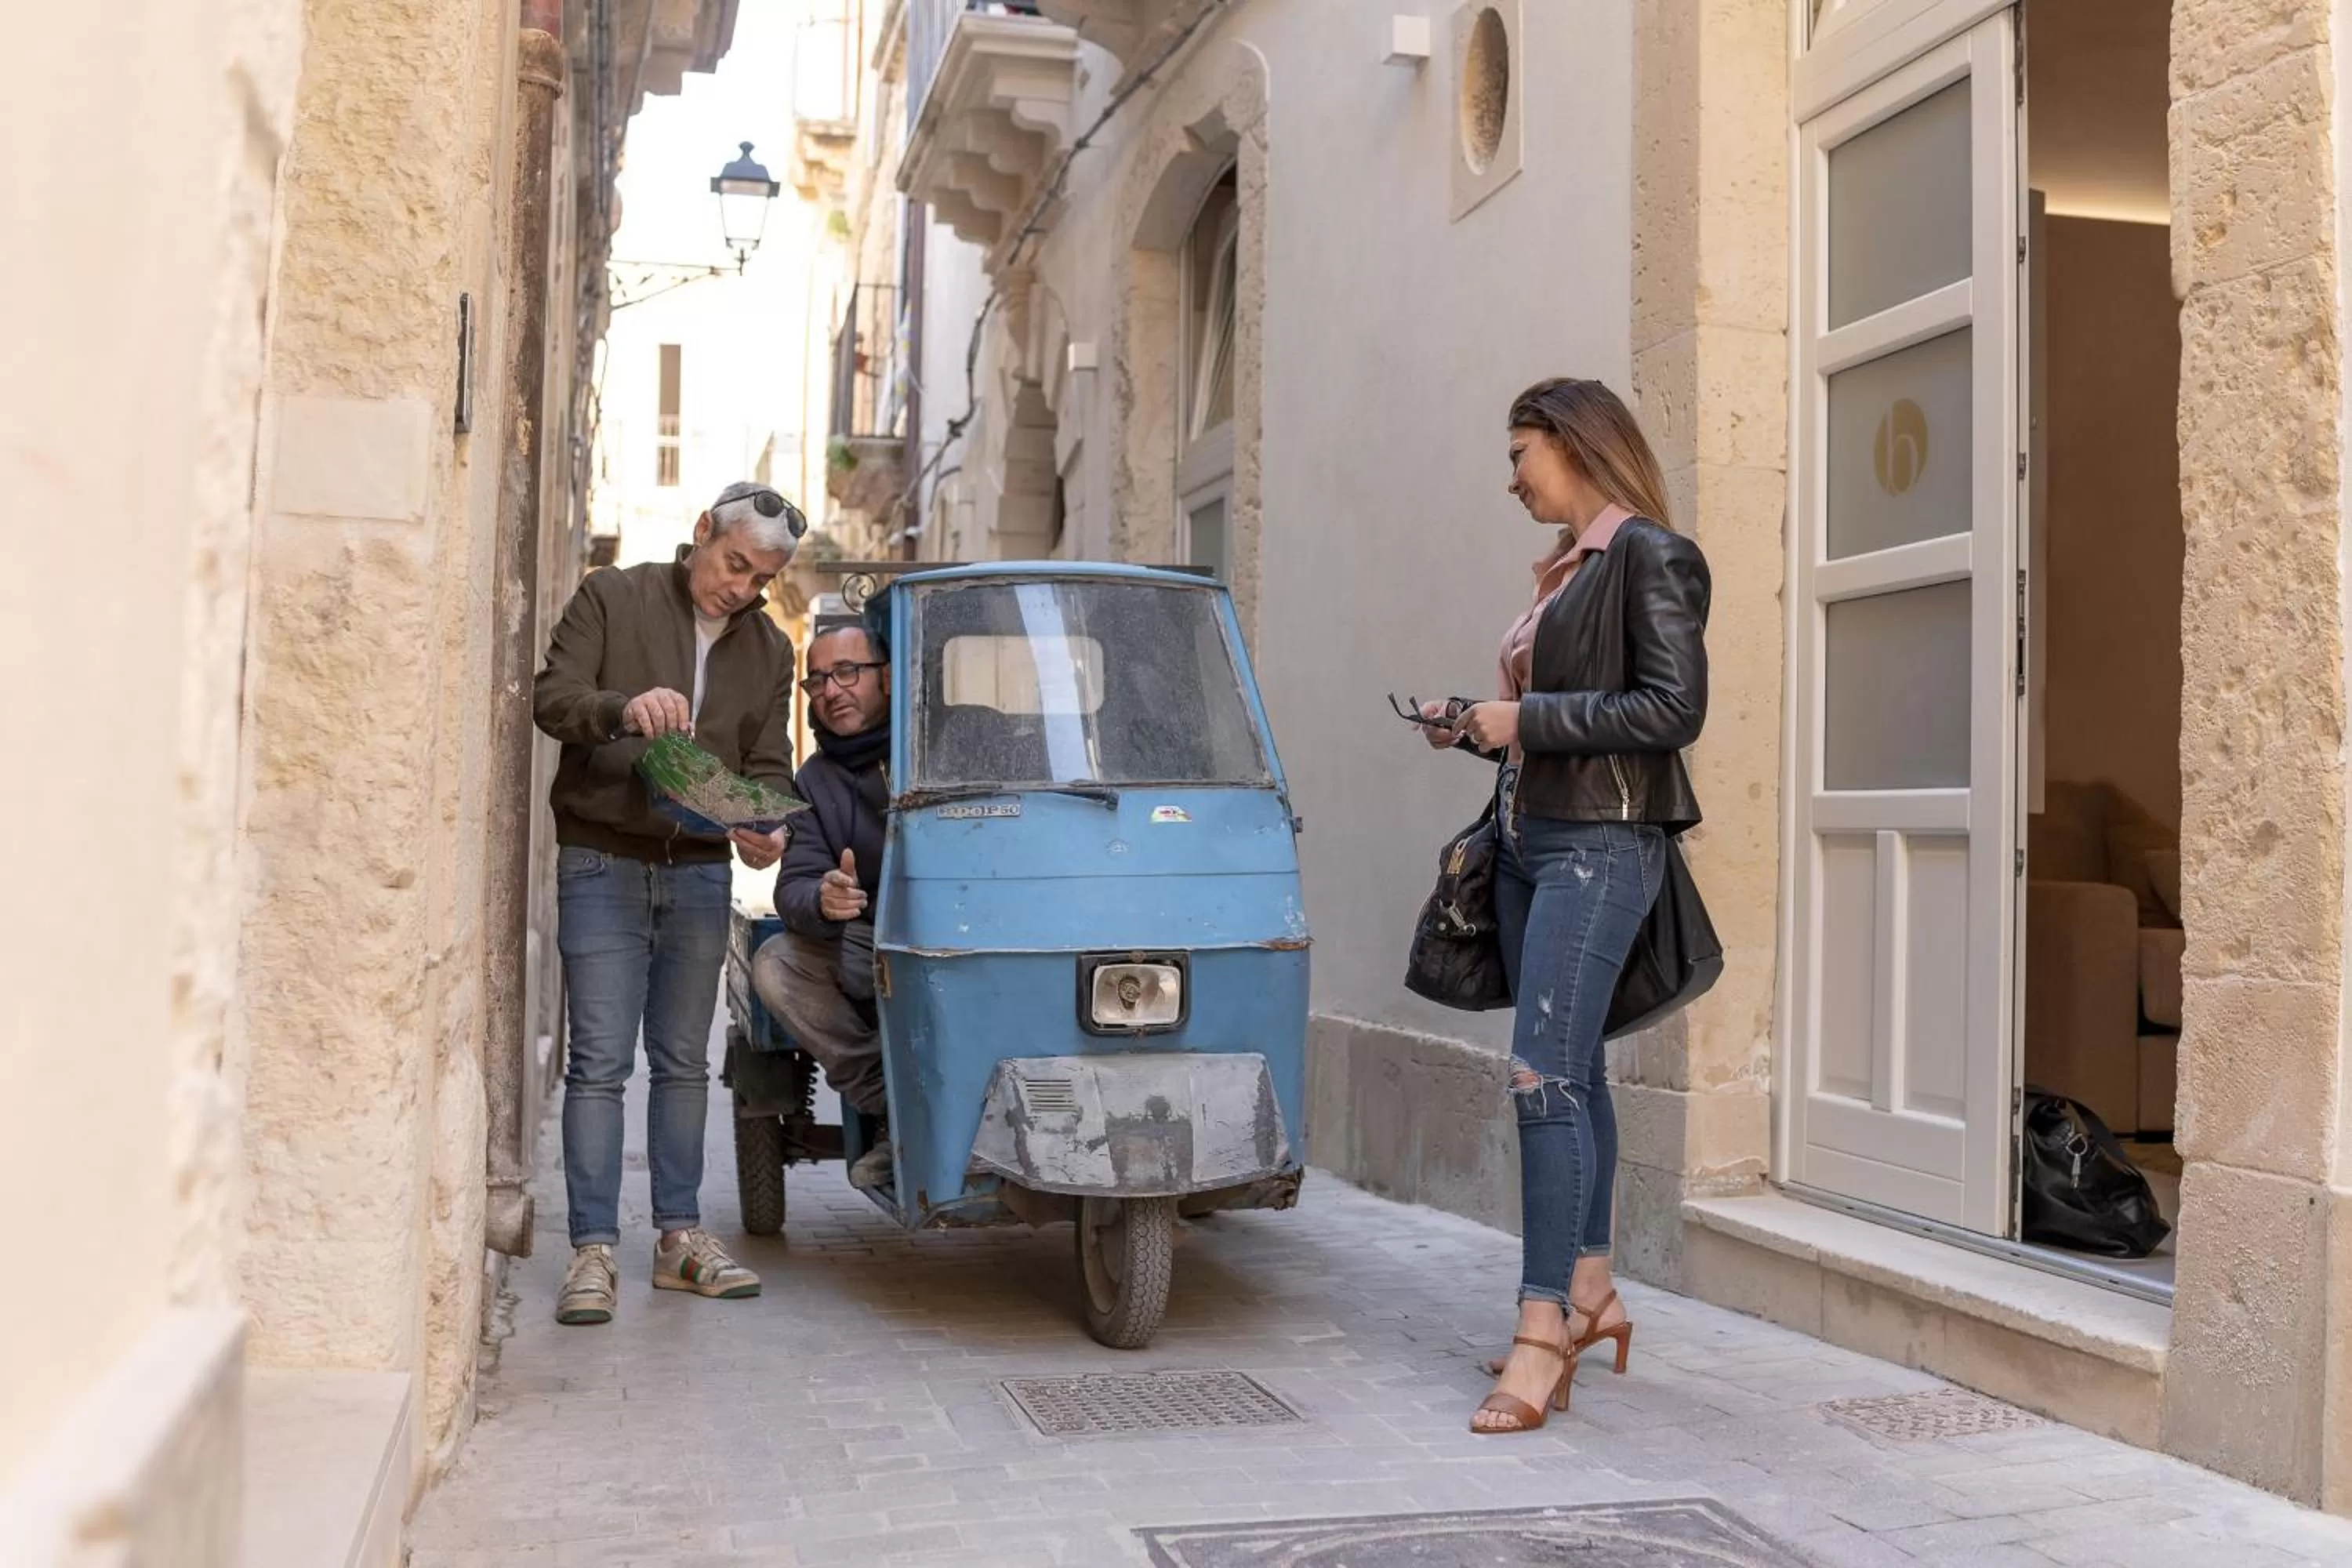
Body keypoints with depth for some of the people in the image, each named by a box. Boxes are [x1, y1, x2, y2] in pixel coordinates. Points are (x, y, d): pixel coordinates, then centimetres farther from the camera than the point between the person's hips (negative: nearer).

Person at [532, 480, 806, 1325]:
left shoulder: (769, 649, 11)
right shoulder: (612, 598, 0)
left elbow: (769, 764, 10)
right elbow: (551, 695, -8)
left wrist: (765, 828, -12)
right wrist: (621, 708, -29)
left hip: (701, 873, 4)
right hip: (603, 865, -4)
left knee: (683, 1061, 10)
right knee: (600, 1062, -5)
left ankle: (680, 1235, 19)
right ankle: (594, 1249, -1)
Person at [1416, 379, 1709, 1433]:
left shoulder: (1649, 555, -7)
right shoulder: (1564, 571, 18)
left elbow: (1675, 710, -17)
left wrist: (1526, 719, -15)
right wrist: (1477, 731, 7)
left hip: (1601, 844, -9)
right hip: (1530, 838, 9)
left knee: (1544, 1076, -14)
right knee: (1571, 1072, 13)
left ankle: (1542, 1336, -11)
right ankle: (1591, 1294, 23)